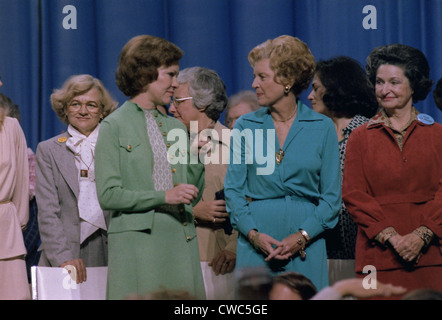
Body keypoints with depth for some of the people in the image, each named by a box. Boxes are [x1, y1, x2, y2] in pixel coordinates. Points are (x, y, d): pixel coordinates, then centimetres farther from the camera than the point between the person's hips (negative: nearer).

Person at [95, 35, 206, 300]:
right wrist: (163, 197, -15)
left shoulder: (176, 127, 17)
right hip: (137, 241, -5)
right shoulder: (114, 127, -1)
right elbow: (108, 195, -9)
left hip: (180, 239, 5)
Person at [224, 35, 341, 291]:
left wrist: (302, 236, -11)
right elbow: (233, 190, 5)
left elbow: (332, 196, 3)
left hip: (307, 246, -1)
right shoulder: (245, 127, 7)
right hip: (255, 246, 1)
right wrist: (253, 234, -11)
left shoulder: (322, 128, 4)